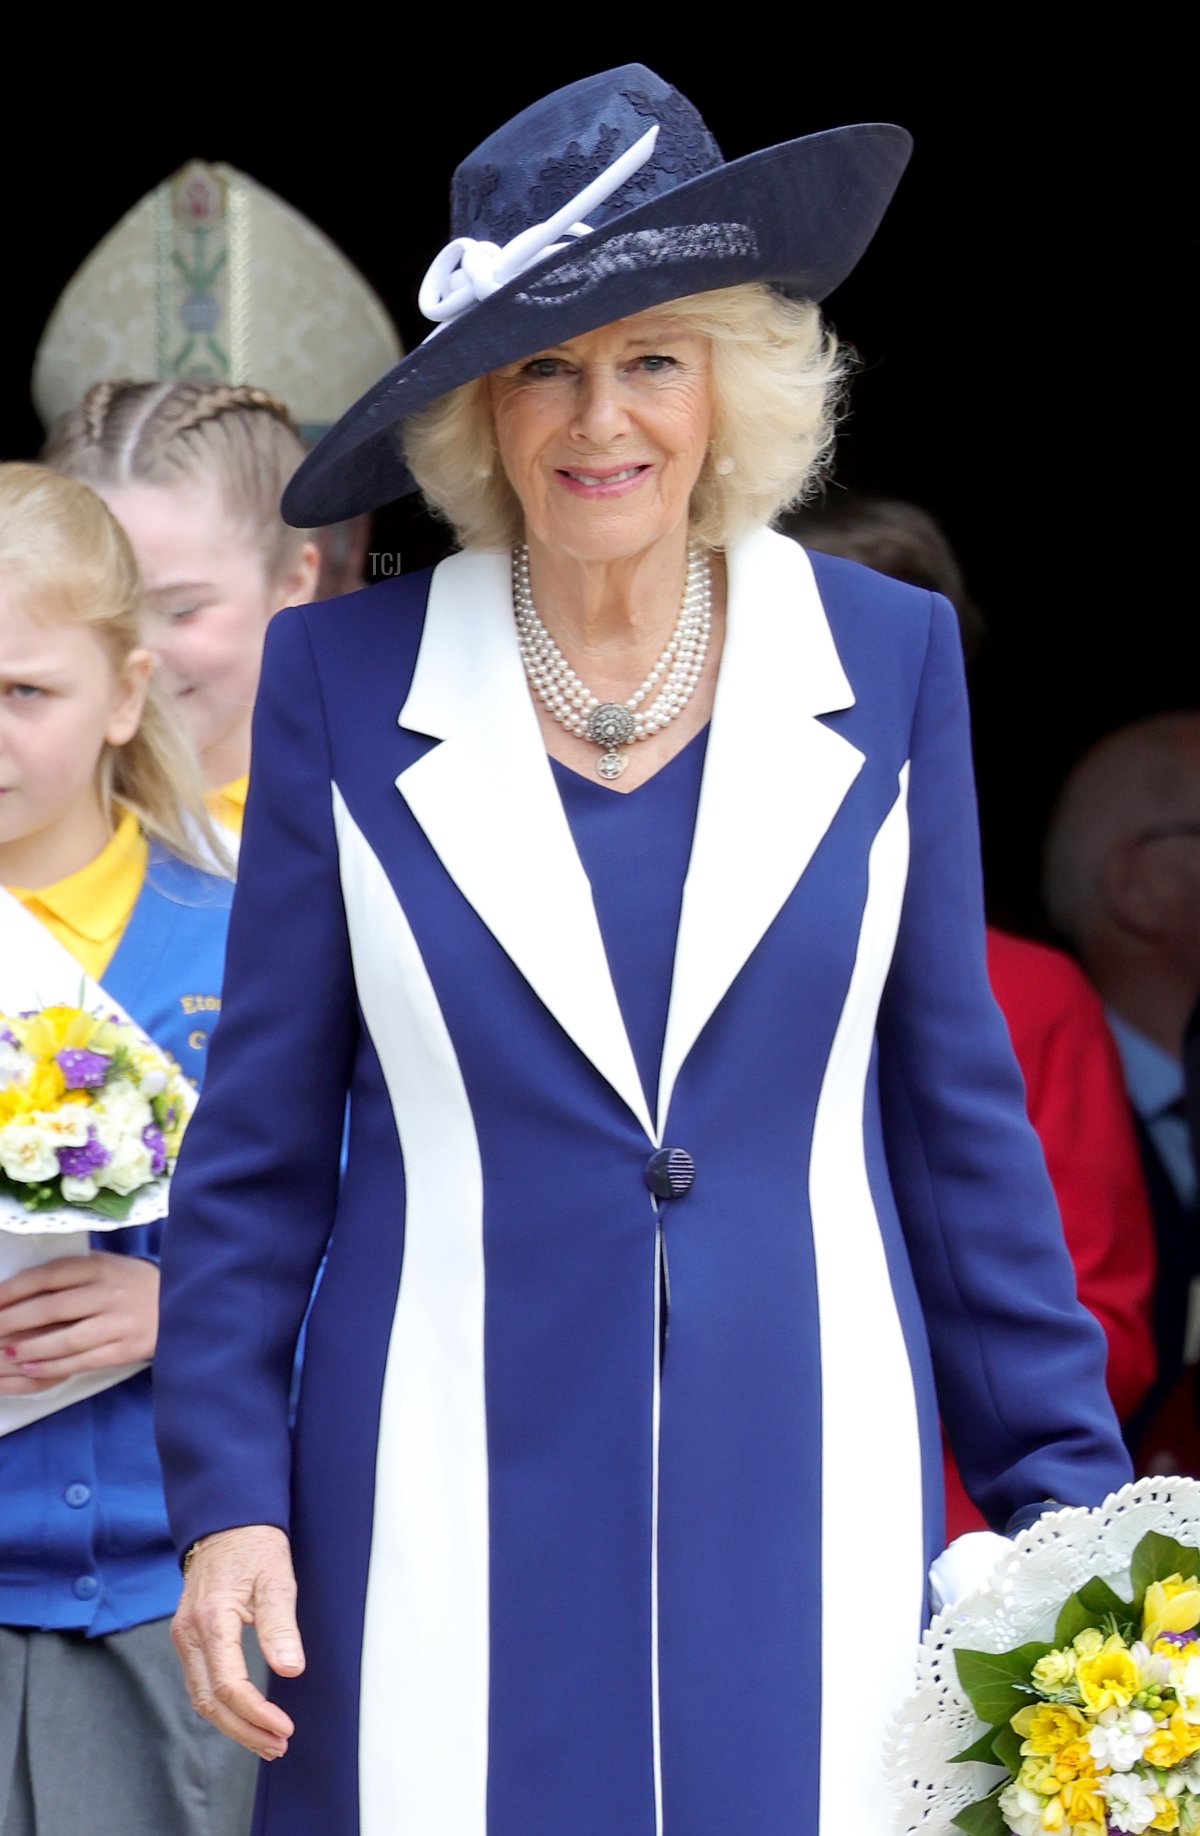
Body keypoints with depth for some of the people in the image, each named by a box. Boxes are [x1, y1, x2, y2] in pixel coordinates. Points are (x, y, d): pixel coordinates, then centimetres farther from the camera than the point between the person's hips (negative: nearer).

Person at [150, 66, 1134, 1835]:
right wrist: (226, 1495, 0)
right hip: (450, 1530, -1)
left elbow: (959, 1111, 8)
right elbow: (262, 1138, 6)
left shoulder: (888, 660, 4)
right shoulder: (345, 679, 1)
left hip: (805, 1505, 1)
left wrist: (1067, 1490, 5)